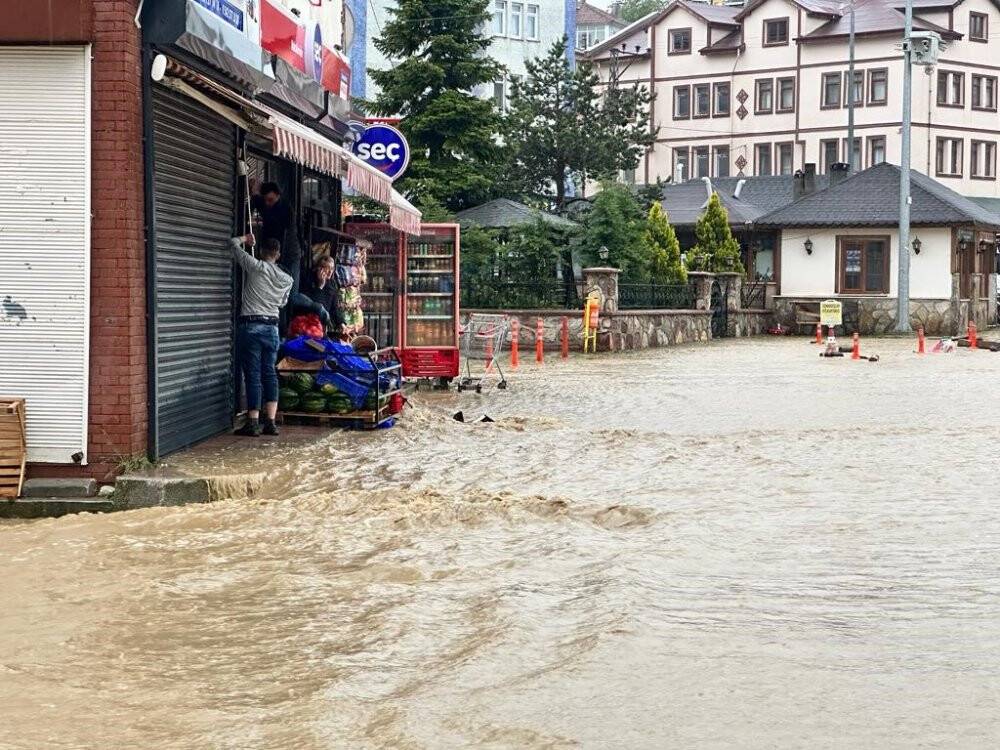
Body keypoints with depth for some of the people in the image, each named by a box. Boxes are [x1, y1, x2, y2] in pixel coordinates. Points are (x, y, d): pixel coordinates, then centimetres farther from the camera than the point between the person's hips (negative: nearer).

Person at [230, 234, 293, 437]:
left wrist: (245, 238, 22)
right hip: (272, 327, 4)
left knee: (253, 375, -4)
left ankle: (253, 423, -6)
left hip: (250, 326, -4)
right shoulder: (287, 280, 7)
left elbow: (233, 244, 2)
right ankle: (270, 422, 5)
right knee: (270, 373, 9)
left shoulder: (255, 267, -6)